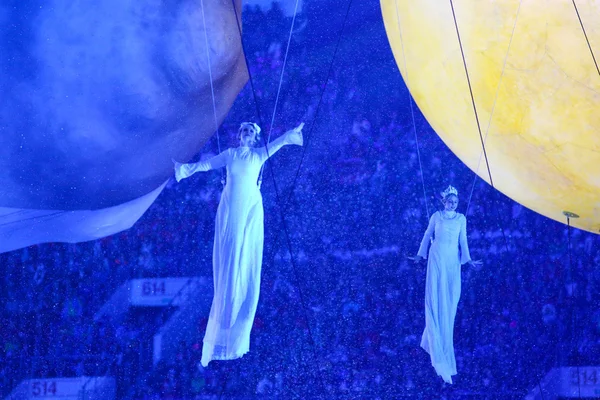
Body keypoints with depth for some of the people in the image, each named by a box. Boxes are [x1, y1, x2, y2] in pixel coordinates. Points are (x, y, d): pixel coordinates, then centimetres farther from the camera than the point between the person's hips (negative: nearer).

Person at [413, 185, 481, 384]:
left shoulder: (461, 218, 9)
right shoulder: (436, 216, 3)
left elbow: (463, 240, 11)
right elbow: (427, 235, 12)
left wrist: (468, 259, 4)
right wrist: (421, 255, 16)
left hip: (453, 261, 3)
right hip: (437, 259, -3)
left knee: (449, 304, 3)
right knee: (436, 302, -9)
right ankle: (439, 353, -11)